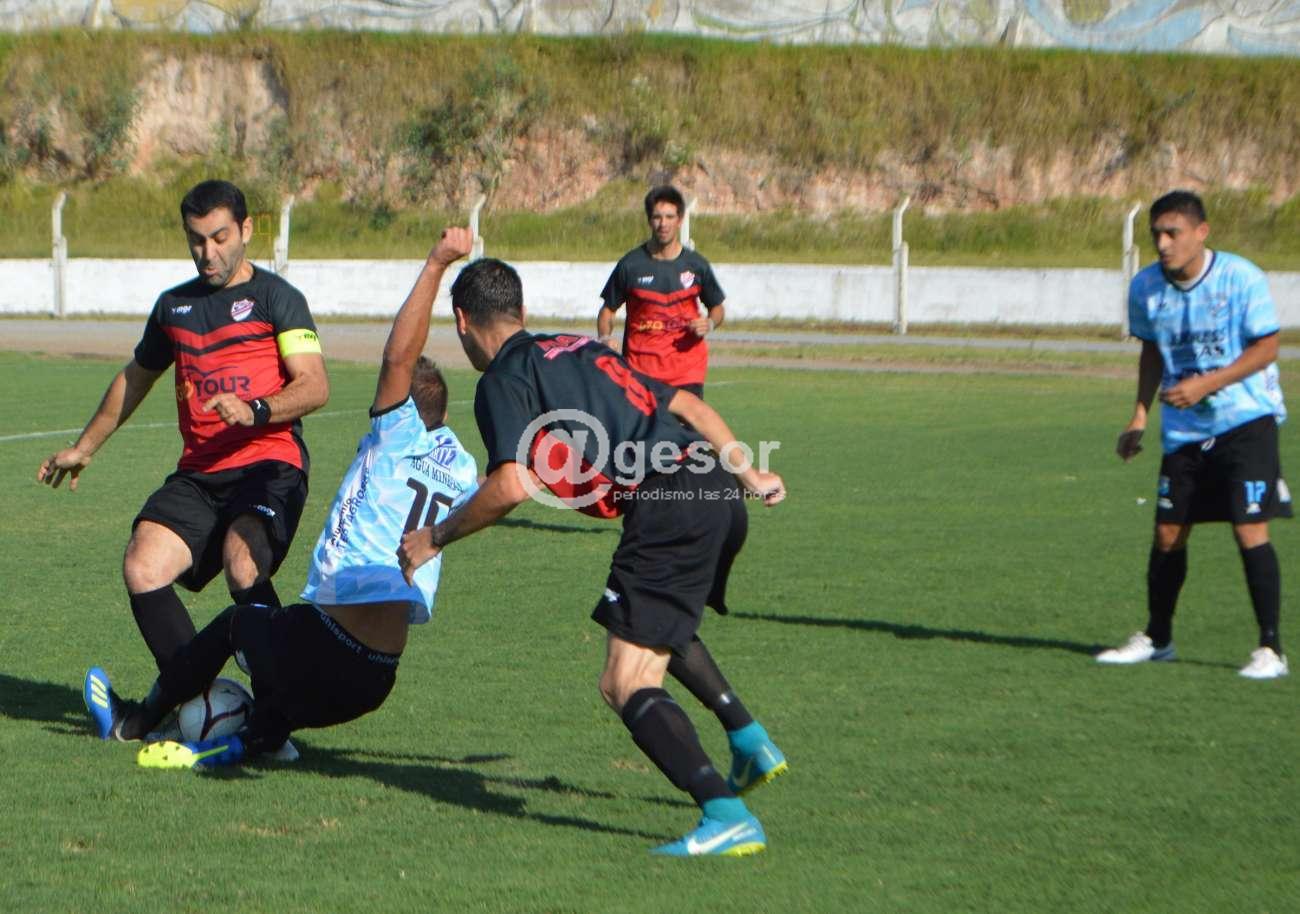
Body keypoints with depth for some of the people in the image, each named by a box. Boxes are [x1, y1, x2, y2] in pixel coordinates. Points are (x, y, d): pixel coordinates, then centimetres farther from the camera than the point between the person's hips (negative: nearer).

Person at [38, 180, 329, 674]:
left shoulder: (276, 297, 2)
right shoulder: (173, 304, 19)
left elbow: (314, 386, -10)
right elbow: (135, 378, 35)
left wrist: (255, 411, -28)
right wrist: (83, 448, 43)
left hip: (269, 466, -5)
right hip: (198, 474, 5)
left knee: (242, 566, -32)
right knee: (143, 569, -19)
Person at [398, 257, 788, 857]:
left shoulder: (504, 380, 2)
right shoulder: (582, 350, 26)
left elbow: (512, 486, -12)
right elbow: (687, 406, 26)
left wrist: (436, 538, 0)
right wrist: (749, 476, 35)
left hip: (668, 512, -9)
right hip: (718, 497, 9)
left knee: (626, 684, -9)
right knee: (658, 625, 35)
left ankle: (726, 815, -24)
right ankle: (750, 743, 31)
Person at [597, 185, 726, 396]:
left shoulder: (696, 265, 3)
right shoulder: (631, 264, 0)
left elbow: (718, 307, 16)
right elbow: (608, 310, 9)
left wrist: (709, 324, -6)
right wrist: (605, 341, -9)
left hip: (687, 369, 1)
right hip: (639, 366, -1)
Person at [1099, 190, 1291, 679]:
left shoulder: (1241, 278, -15)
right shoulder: (1146, 287, -1)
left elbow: (1266, 348, -12)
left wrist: (1206, 384, -22)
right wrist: (1140, 415, 7)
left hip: (1245, 421, -5)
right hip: (1183, 429, 5)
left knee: (1249, 530, -13)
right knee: (1168, 533, 6)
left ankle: (1270, 649, -5)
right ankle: (1156, 638, 25)